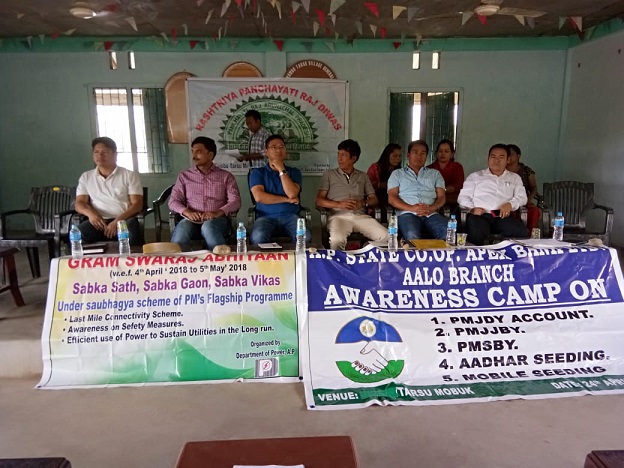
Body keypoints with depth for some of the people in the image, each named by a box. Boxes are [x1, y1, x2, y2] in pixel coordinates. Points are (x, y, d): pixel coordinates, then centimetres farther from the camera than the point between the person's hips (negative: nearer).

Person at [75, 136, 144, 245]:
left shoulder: (130, 176, 8)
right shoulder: (86, 177, 18)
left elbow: (137, 204, -1)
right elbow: (80, 203, 11)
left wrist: (118, 221, -18)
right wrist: (90, 213, -14)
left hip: (124, 220, -2)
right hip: (98, 221, 2)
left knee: (132, 227, -37)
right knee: (78, 233, -31)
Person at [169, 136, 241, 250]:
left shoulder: (226, 176, 13)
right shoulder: (184, 175, 18)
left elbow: (235, 201, 1)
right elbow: (173, 201, 11)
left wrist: (218, 212, -18)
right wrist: (187, 212, -11)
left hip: (216, 220, -1)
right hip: (192, 220, 1)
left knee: (208, 227, -39)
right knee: (182, 229, -36)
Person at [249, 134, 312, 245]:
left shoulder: (294, 172, 15)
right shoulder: (257, 172, 11)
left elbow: (292, 194, -5)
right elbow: (259, 197, -7)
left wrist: (282, 170, -3)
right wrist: (287, 200, -3)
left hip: (290, 216, 1)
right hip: (266, 217, -1)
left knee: (305, 237, -30)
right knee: (258, 237, -35)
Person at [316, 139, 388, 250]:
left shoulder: (363, 176, 22)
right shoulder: (329, 174, 15)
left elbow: (374, 199, 19)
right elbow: (319, 201, 7)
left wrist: (363, 203, -4)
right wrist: (339, 204, -10)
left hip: (360, 216, 3)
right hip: (339, 215, -3)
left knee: (385, 236, -23)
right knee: (337, 240, -37)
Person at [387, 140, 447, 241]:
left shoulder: (435, 174, 27)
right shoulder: (397, 174, 21)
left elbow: (441, 197, 15)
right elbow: (392, 198, 7)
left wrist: (431, 208, -10)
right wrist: (411, 208, -11)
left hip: (431, 214, 2)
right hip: (407, 213, -2)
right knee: (412, 236, -38)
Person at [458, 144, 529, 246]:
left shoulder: (514, 178, 27)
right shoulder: (475, 176, 21)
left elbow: (522, 197, 14)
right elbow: (463, 197, 13)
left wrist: (510, 204, -9)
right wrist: (472, 208, -9)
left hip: (503, 216, 2)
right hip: (480, 215, -2)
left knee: (522, 233, -29)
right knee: (475, 234, -37)